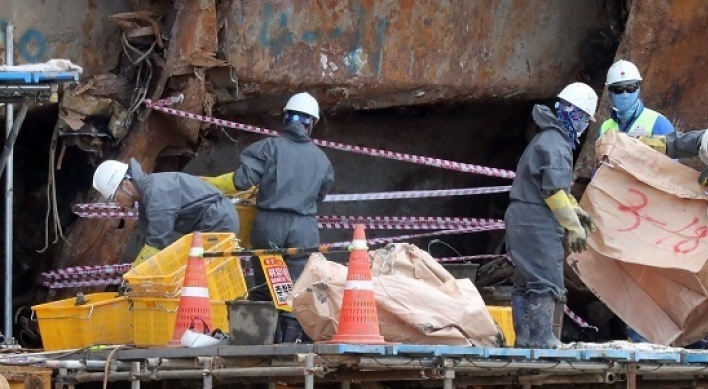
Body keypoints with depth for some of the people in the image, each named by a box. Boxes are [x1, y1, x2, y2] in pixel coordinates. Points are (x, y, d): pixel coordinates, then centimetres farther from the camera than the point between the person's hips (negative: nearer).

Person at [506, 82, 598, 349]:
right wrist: (573, 226, -15)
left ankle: (525, 339, 20)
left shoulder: (548, 138, 19)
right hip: (538, 224, -11)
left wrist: (574, 210, 25)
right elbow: (554, 191, -20)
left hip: (522, 220, 11)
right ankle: (541, 340, -11)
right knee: (546, 283, -9)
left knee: (525, 282, 14)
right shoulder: (556, 144, -15)